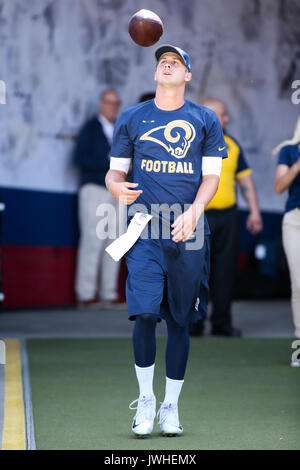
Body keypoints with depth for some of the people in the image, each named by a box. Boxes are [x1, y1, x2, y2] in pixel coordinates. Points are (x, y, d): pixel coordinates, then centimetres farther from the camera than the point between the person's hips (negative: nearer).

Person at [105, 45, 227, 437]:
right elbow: (115, 170, 14)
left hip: (189, 233, 0)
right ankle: (145, 399, 5)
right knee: (145, 313, -14)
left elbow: (211, 176, 5)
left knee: (180, 320, 3)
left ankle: (171, 407, 14)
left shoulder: (206, 120, 9)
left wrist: (193, 213, -13)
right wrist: (117, 187, -11)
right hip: (145, 229, 0)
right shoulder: (132, 118, 11)